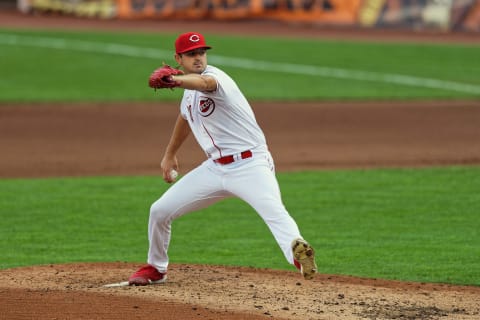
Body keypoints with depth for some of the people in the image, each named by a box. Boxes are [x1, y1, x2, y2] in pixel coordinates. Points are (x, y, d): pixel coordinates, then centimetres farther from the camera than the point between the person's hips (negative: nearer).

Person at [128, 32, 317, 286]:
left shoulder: (214, 76, -15)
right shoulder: (189, 89, 12)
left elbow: (206, 82, -42)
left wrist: (174, 81, -62)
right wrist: (170, 154, 41)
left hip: (250, 165, -8)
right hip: (215, 168, 8)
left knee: (274, 211, -34)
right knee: (160, 211, 8)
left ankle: (297, 251, -58)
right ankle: (155, 269, 29)